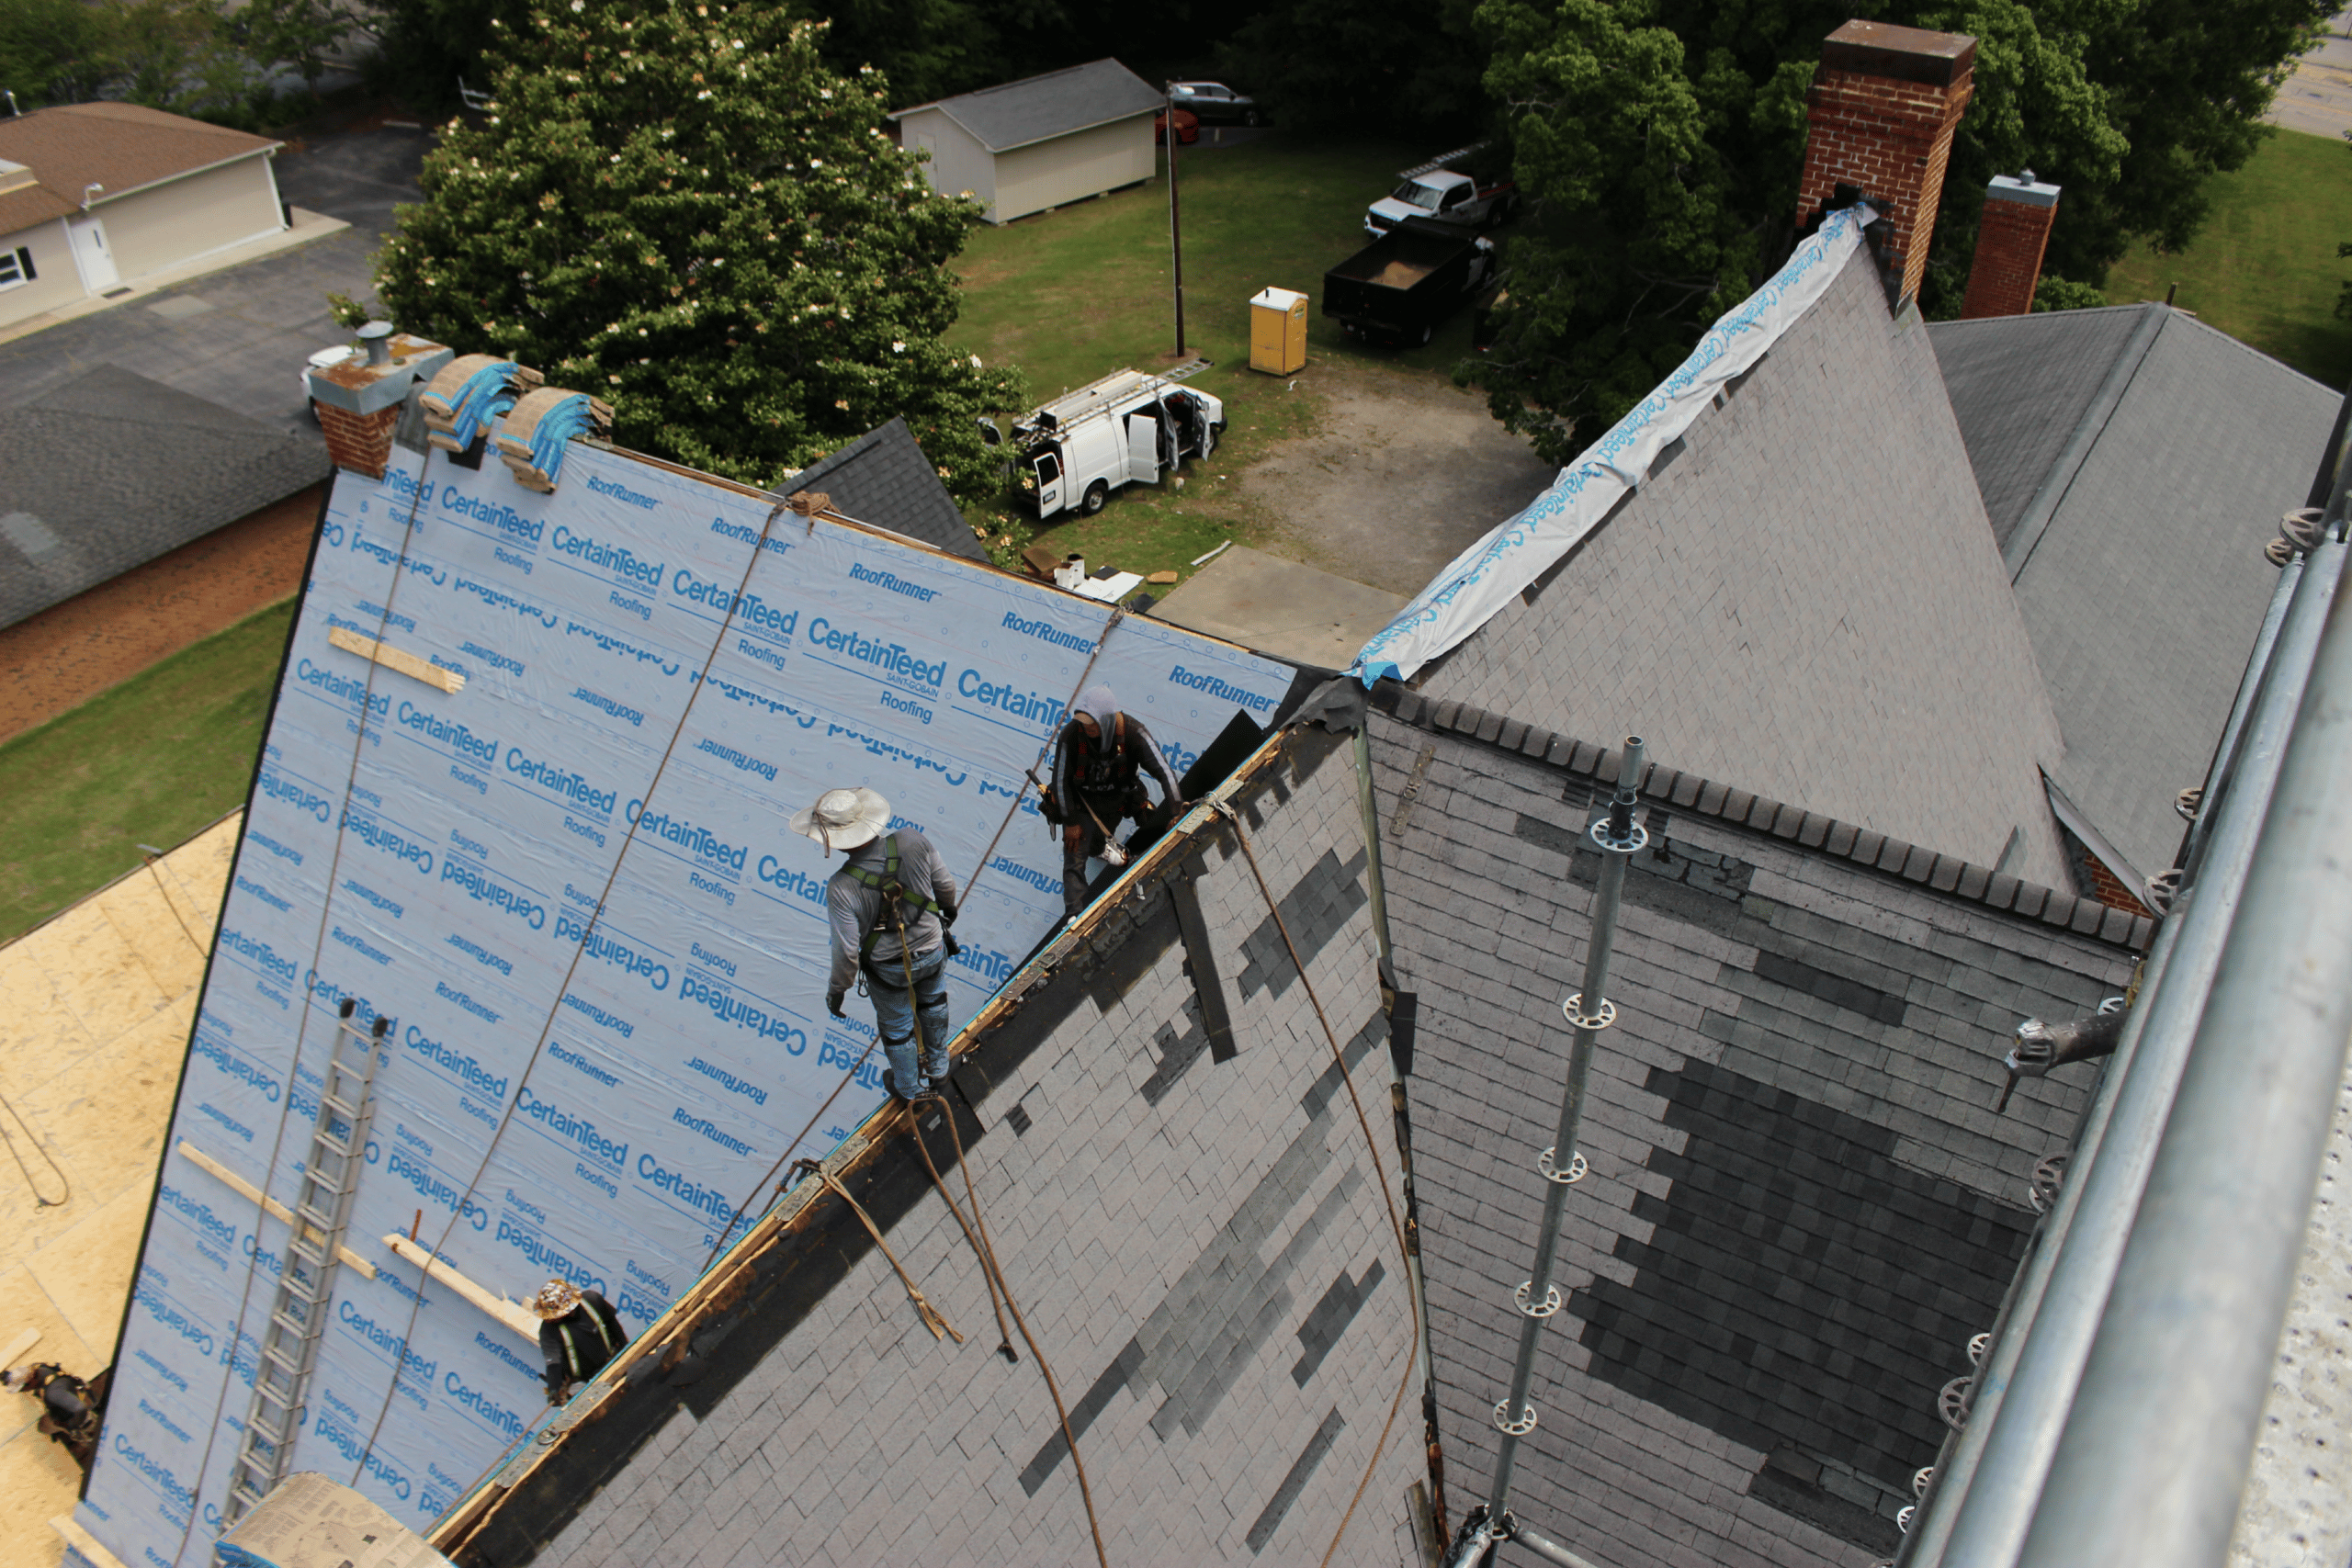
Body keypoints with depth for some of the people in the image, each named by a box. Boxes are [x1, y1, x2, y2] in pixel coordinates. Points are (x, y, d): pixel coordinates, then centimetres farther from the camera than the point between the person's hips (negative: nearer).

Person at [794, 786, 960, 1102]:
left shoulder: (841, 888, -34)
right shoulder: (912, 842, -26)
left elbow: (847, 953, -25)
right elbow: (945, 885, -10)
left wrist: (836, 989, -5)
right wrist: (948, 907, 14)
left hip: (888, 969, -3)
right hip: (933, 952, 3)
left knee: (896, 1027, 27)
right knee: (933, 1007, 34)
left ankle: (909, 1087, 52)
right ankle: (937, 1069, 58)